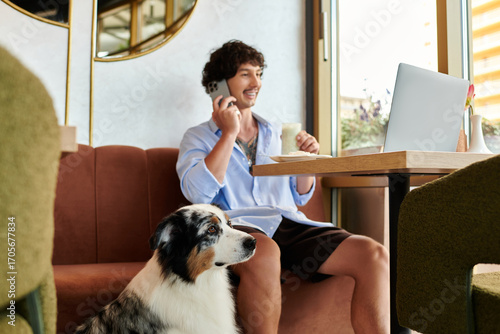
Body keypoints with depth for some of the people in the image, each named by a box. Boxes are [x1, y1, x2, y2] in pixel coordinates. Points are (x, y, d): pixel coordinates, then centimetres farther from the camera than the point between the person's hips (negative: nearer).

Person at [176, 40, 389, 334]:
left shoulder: (277, 134, 25)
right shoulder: (198, 137, 12)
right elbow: (197, 192, -8)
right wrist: (230, 133, -3)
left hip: (290, 224, 5)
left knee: (375, 255, -20)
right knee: (265, 255, -41)